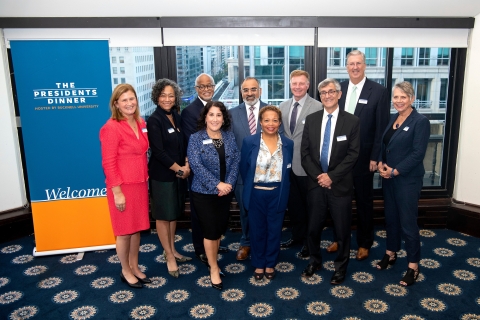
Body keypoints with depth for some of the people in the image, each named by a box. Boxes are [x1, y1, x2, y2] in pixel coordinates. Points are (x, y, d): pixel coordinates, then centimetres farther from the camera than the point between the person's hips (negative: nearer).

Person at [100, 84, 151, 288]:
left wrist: (145, 180, 12)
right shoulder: (111, 128, -14)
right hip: (123, 186, -7)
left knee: (137, 228, 16)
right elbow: (108, 163, -15)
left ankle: (135, 267, 32)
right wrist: (117, 191, -16)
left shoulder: (141, 124, 8)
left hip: (140, 184, 7)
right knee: (125, 230, 7)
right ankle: (125, 271, 26)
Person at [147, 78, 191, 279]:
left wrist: (186, 165, -5)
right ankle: (169, 257, 18)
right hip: (162, 174, -7)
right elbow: (158, 151, -19)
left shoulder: (176, 116, 6)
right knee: (163, 215, 5)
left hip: (179, 172, 7)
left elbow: (182, 144, 10)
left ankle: (172, 250, 31)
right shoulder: (154, 120, -14)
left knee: (175, 212, 16)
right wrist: (179, 169, -13)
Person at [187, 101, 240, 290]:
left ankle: (212, 262, 34)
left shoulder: (229, 137, 3)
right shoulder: (196, 139, -8)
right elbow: (196, 165, -17)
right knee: (210, 230, 2)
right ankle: (214, 269, 20)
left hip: (226, 191, 4)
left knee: (220, 229, 13)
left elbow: (236, 161, -1)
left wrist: (229, 184, -15)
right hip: (204, 192, -4)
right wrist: (217, 184, -22)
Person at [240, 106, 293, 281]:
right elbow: (243, 168, 2)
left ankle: (270, 264, 33)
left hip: (277, 194, 1)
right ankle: (259, 264, 31)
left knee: (274, 230, 12)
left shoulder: (288, 144, -3)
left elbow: (288, 170, 9)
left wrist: (282, 187, 9)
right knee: (257, 230, 12)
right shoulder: (249, 141, -8)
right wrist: (251, 186, 8)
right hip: (256, 194, -1)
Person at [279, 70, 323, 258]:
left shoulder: (317, 107, -11)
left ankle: (309, 241, 27)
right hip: (287, 163, 6)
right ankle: (297, 235, 36)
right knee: (293, 203, 18)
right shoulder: (283, 107, 8)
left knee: (309, 204, 10)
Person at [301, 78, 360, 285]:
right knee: (313, 227, 13)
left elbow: (353, 154, -7)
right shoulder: (311, 120, 5)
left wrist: (332, 176, -15)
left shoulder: (352, 121, -3)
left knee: (342, 229, 9)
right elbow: (305, 152, 2)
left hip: (340, 184, -2)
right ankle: (314, 261, 35)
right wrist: (318, 176, -10)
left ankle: (340, 266, 29)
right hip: (315, 183, 2)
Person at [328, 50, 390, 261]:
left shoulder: (378, 91, -7)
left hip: (363, 157, -3)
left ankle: (364, 243, 29)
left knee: (364, 201, 12)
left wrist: (375, 157, -11)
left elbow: (382, 127, -8)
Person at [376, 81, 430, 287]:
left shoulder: (421, 121, -12)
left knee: (408, 222, 1)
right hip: (388, 178, 7)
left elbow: (418, 154, -17)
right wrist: (381, 163, -4)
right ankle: (390, 254, 34)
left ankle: (413, 266, 16)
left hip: (408, 180, -7)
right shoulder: (393, 118, 8)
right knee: (390, 217, 17)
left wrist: (395, 171, -17)